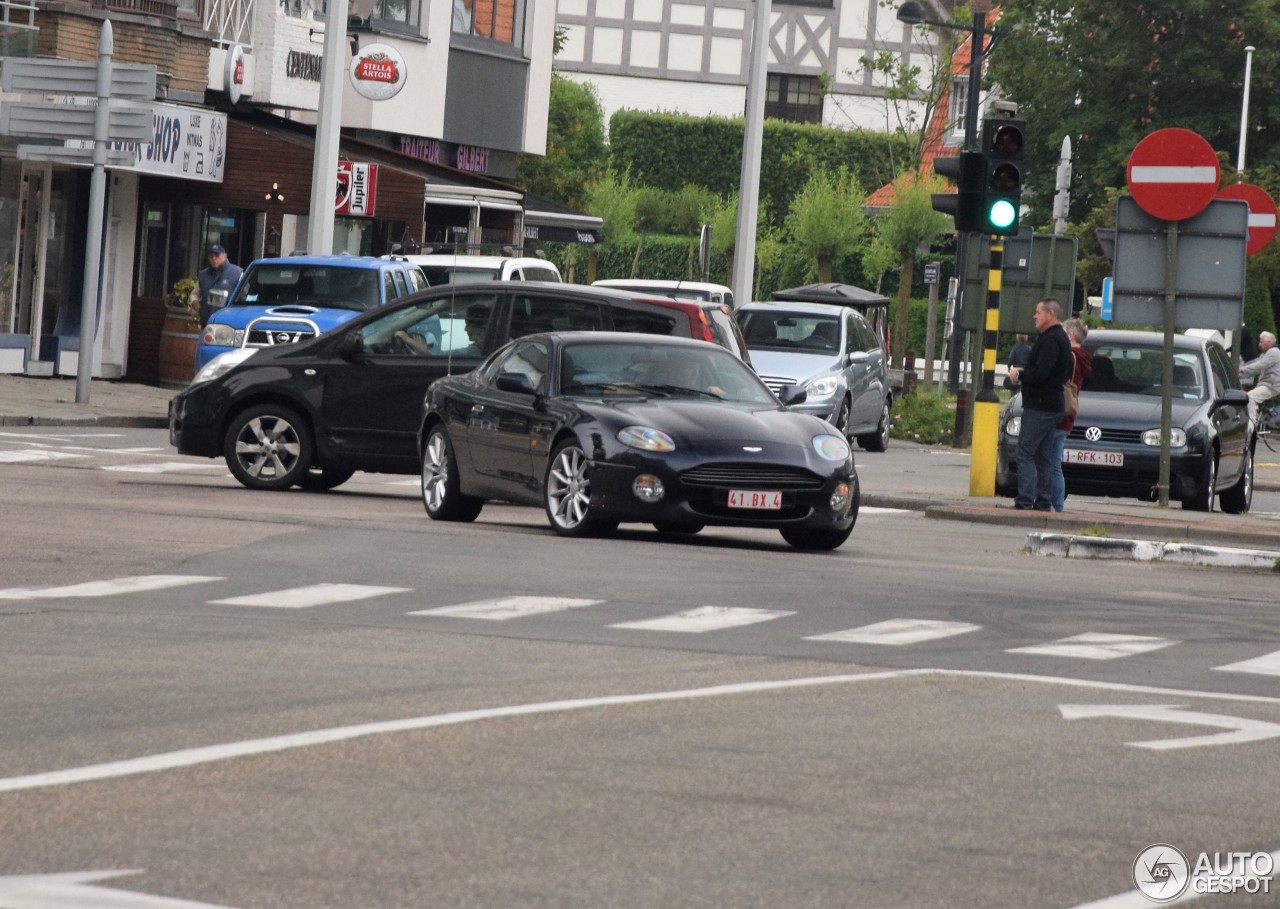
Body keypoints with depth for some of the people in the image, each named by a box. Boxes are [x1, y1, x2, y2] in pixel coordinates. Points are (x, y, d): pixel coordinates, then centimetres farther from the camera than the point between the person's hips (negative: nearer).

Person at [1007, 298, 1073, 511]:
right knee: (1044, 457, 11)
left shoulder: (1051, 340, -15)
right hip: (1052, 406, 10)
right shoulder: (1061, 338, 18)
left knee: (1025, 453, -10)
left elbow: (1040, 374, -25)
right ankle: (1044, 501, 10)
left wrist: (1019, 375, -7)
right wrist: (1024, 373, 14)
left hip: (1039, 407, -10)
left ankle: (1025, 500, -15)